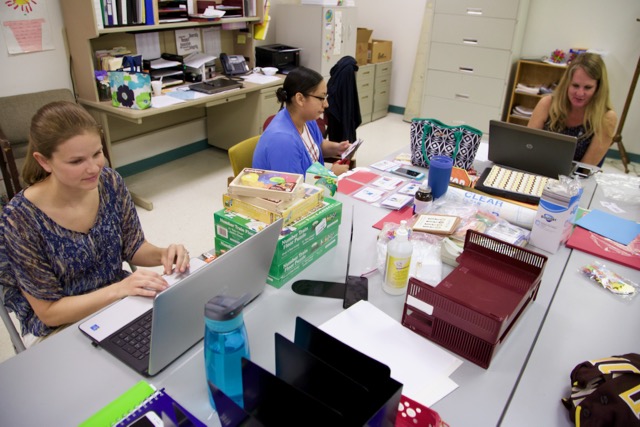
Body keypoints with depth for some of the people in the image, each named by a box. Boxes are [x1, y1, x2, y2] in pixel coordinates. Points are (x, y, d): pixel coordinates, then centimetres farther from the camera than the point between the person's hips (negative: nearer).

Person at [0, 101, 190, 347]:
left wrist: (162, 255, -21)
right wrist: (119, 288, -30)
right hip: (62, 328, -4)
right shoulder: (21, 218, -22)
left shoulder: (110, 182, -11)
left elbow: (134, 248, 1)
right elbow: (49, 312, -16)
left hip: (122, 304, 4)